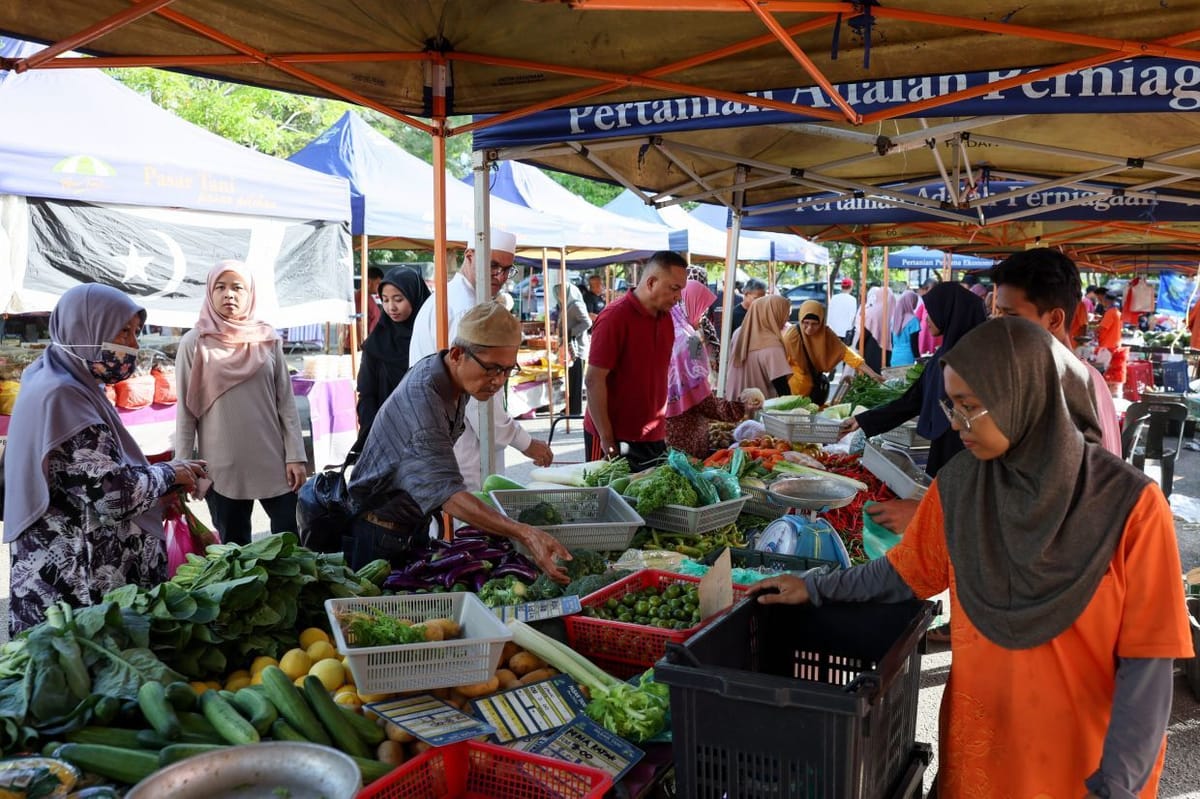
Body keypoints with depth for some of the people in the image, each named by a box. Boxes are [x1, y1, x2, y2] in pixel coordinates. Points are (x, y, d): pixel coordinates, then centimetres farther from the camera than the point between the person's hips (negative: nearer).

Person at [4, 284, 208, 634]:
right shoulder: (60, 396, -19)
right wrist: (168, 474, -8)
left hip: (83, 569, 10)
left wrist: (161, 489, 6)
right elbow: (112, 494, -24)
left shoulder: (73, 386, 12)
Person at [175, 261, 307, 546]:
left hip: (272, 461, 1)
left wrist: (296, 456, -2)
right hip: (222, 466, -1)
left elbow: (286, 402, 3)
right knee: (234, 547, 10)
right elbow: (186, 411, 0)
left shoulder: (268, 340, 3)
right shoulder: (194, 344, -1)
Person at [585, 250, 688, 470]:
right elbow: (594, 381, -16)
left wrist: (661, 426, 12)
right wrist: (607, 440, -16)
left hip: (654, 437, 7)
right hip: (614, 438, -7)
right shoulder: (614, 318, -14)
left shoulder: (665, 317, 8)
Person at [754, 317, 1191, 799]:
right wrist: (816, 589, 3)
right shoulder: (959, 484, -8)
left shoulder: (1128, 505, -19)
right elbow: (908, 572, 7)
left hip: (1083, 755, -3)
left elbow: (1147, 659, -15)